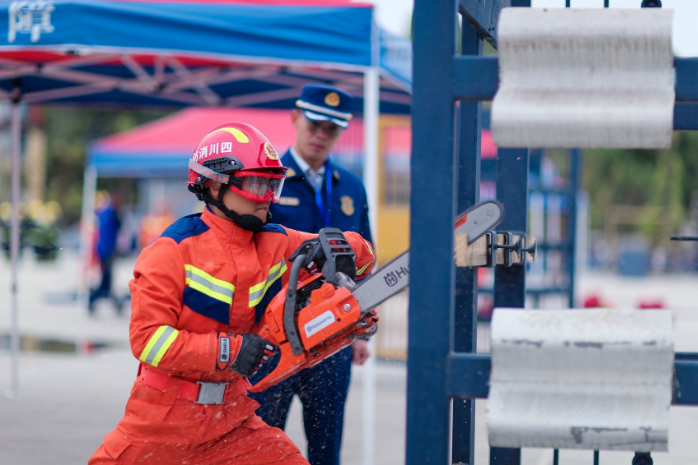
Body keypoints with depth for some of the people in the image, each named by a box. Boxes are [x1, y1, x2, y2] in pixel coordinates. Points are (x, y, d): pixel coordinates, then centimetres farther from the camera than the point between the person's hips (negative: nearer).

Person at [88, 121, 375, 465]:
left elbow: (361, 255, 8)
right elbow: (147, 337, -19)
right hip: (162, 420, -4)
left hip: (231, 419, 4)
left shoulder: (277, 245, 1)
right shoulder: (176, 250, -13)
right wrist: (226, 350, -24)